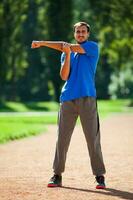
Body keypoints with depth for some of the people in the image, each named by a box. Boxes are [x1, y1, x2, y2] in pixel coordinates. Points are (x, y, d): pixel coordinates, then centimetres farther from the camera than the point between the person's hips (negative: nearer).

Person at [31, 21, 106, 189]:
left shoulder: (93, 47, 5)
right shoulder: (66, 53, 17)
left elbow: (68, 46, -4)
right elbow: (64, 76, 3)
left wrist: (43, 43, 0)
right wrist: (67, 55, -10)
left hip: (87, 99, -3)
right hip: (67, 99, 3)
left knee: (93, 139, -6)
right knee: (62, 139, 1)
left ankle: (99, 176, 1)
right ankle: (57, 175, 7)